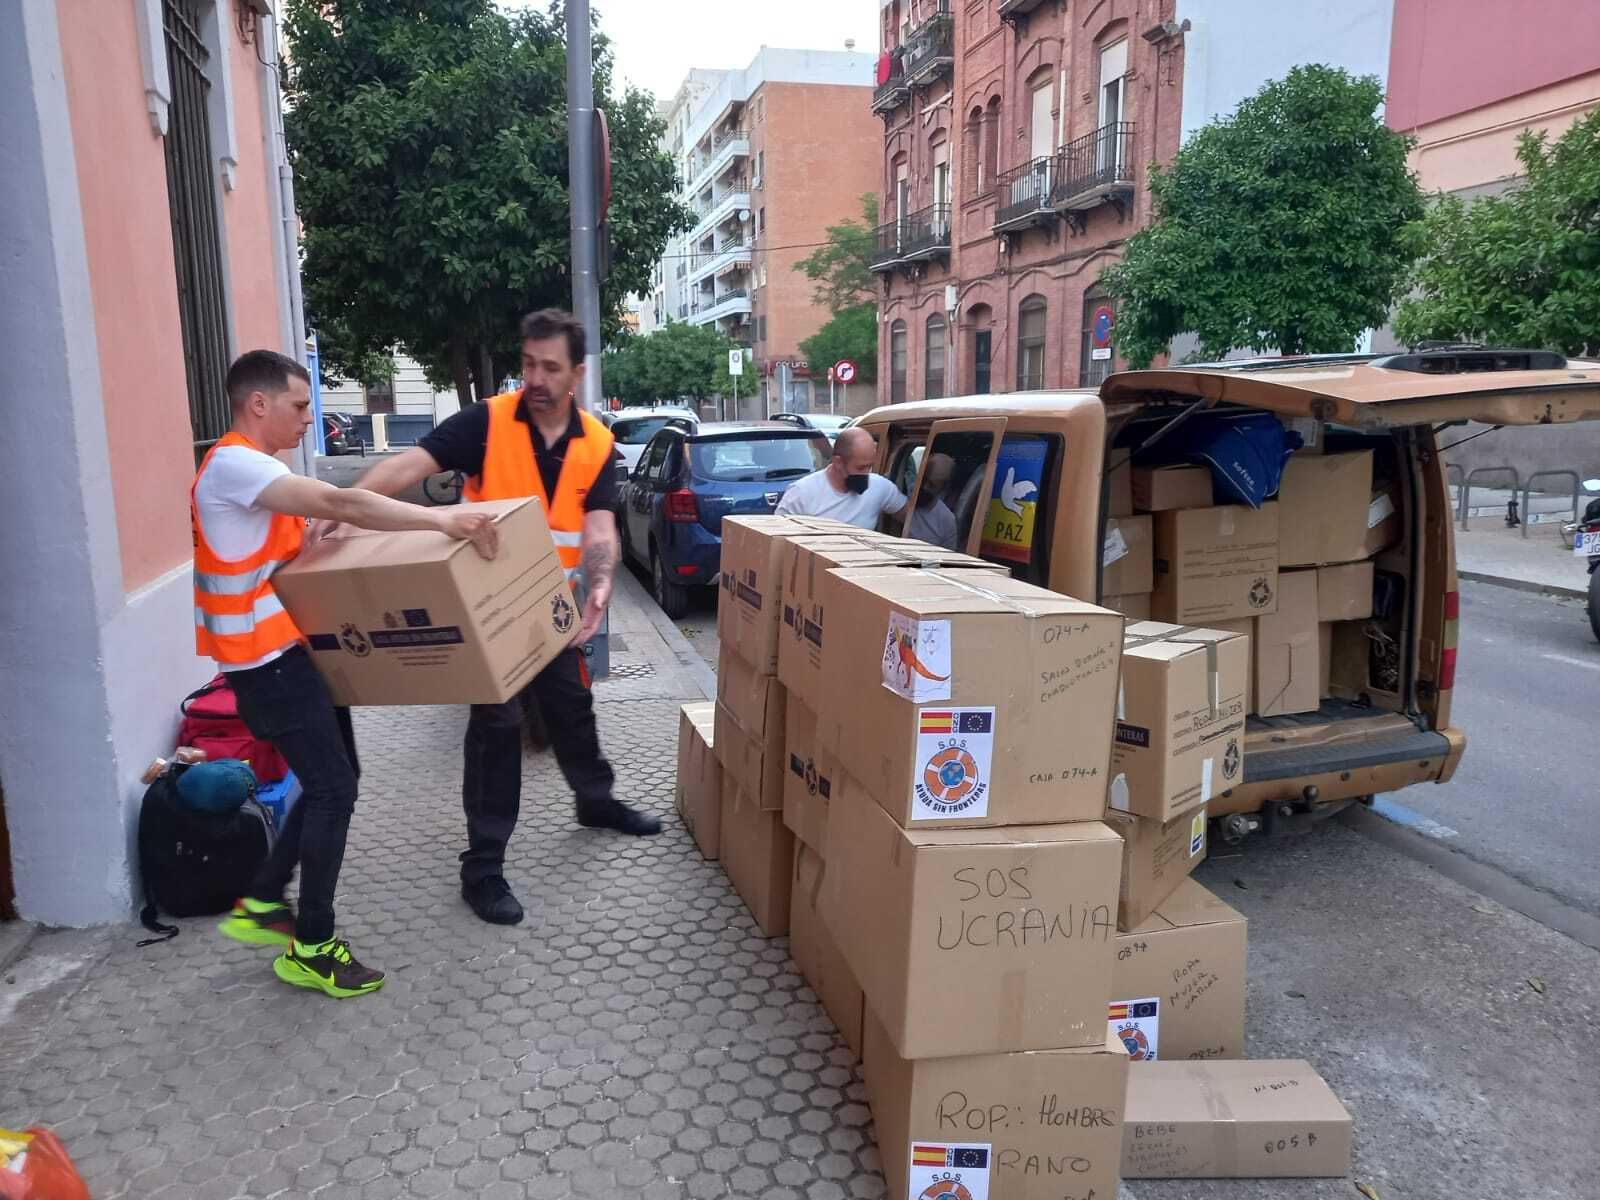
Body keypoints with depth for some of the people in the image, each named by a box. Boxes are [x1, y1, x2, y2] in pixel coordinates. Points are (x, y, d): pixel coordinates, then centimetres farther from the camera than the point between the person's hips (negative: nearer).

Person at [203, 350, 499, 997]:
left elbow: (312, 528, 16)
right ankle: (310, 948, 6)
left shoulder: (254, 469, 17)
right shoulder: (231, 465, -18)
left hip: (294, 650, 10)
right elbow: (339, 504, -31)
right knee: (333, 789, -6)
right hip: (268, 660, -10)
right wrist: (439, 519, -37)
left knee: (334, 780, 15)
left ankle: (260, 903, 27)